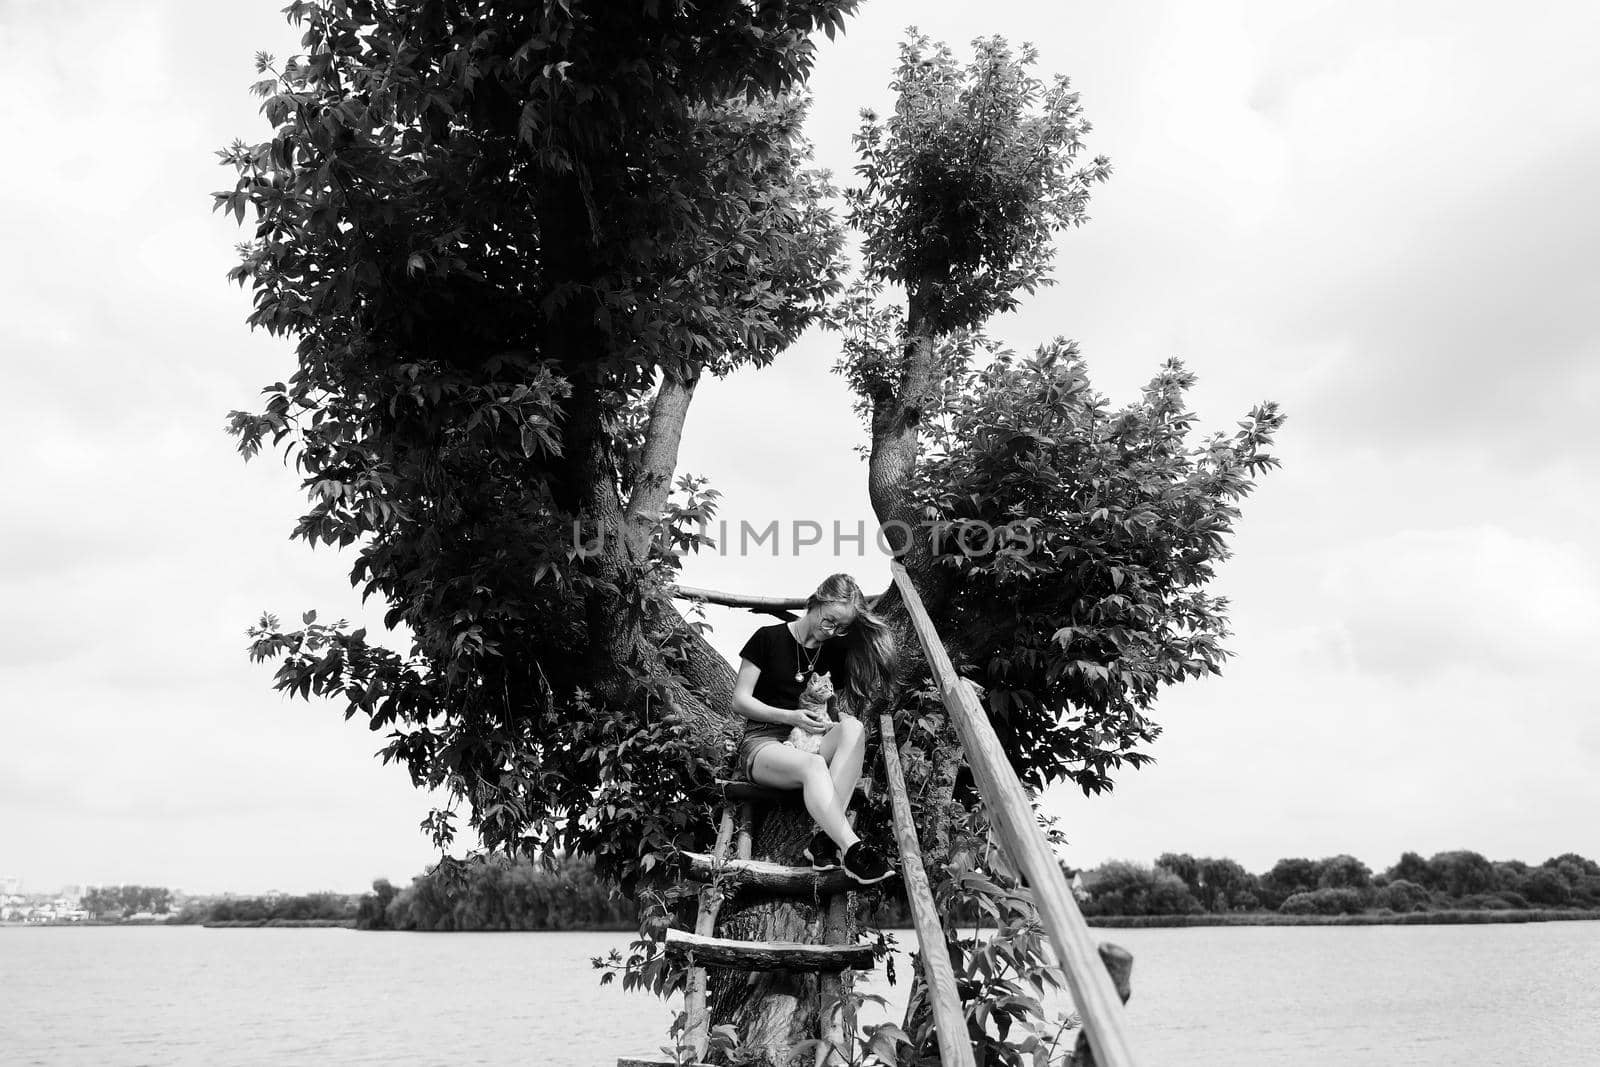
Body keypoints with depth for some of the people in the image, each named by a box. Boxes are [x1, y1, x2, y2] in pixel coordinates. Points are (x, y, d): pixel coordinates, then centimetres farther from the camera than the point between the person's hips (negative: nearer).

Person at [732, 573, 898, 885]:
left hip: (812, 739, 5)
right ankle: (851, 850, -48)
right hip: (763, 741, -4)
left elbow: (834, 704, 16)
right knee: (813, 765, -39)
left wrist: (828, 714, -10)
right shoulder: (769, 638, -3)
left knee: (853, 729, -30)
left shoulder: (834, 651, 10)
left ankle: (825, 836, -40)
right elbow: (740, 701, -4)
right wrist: (790, 716, -19)